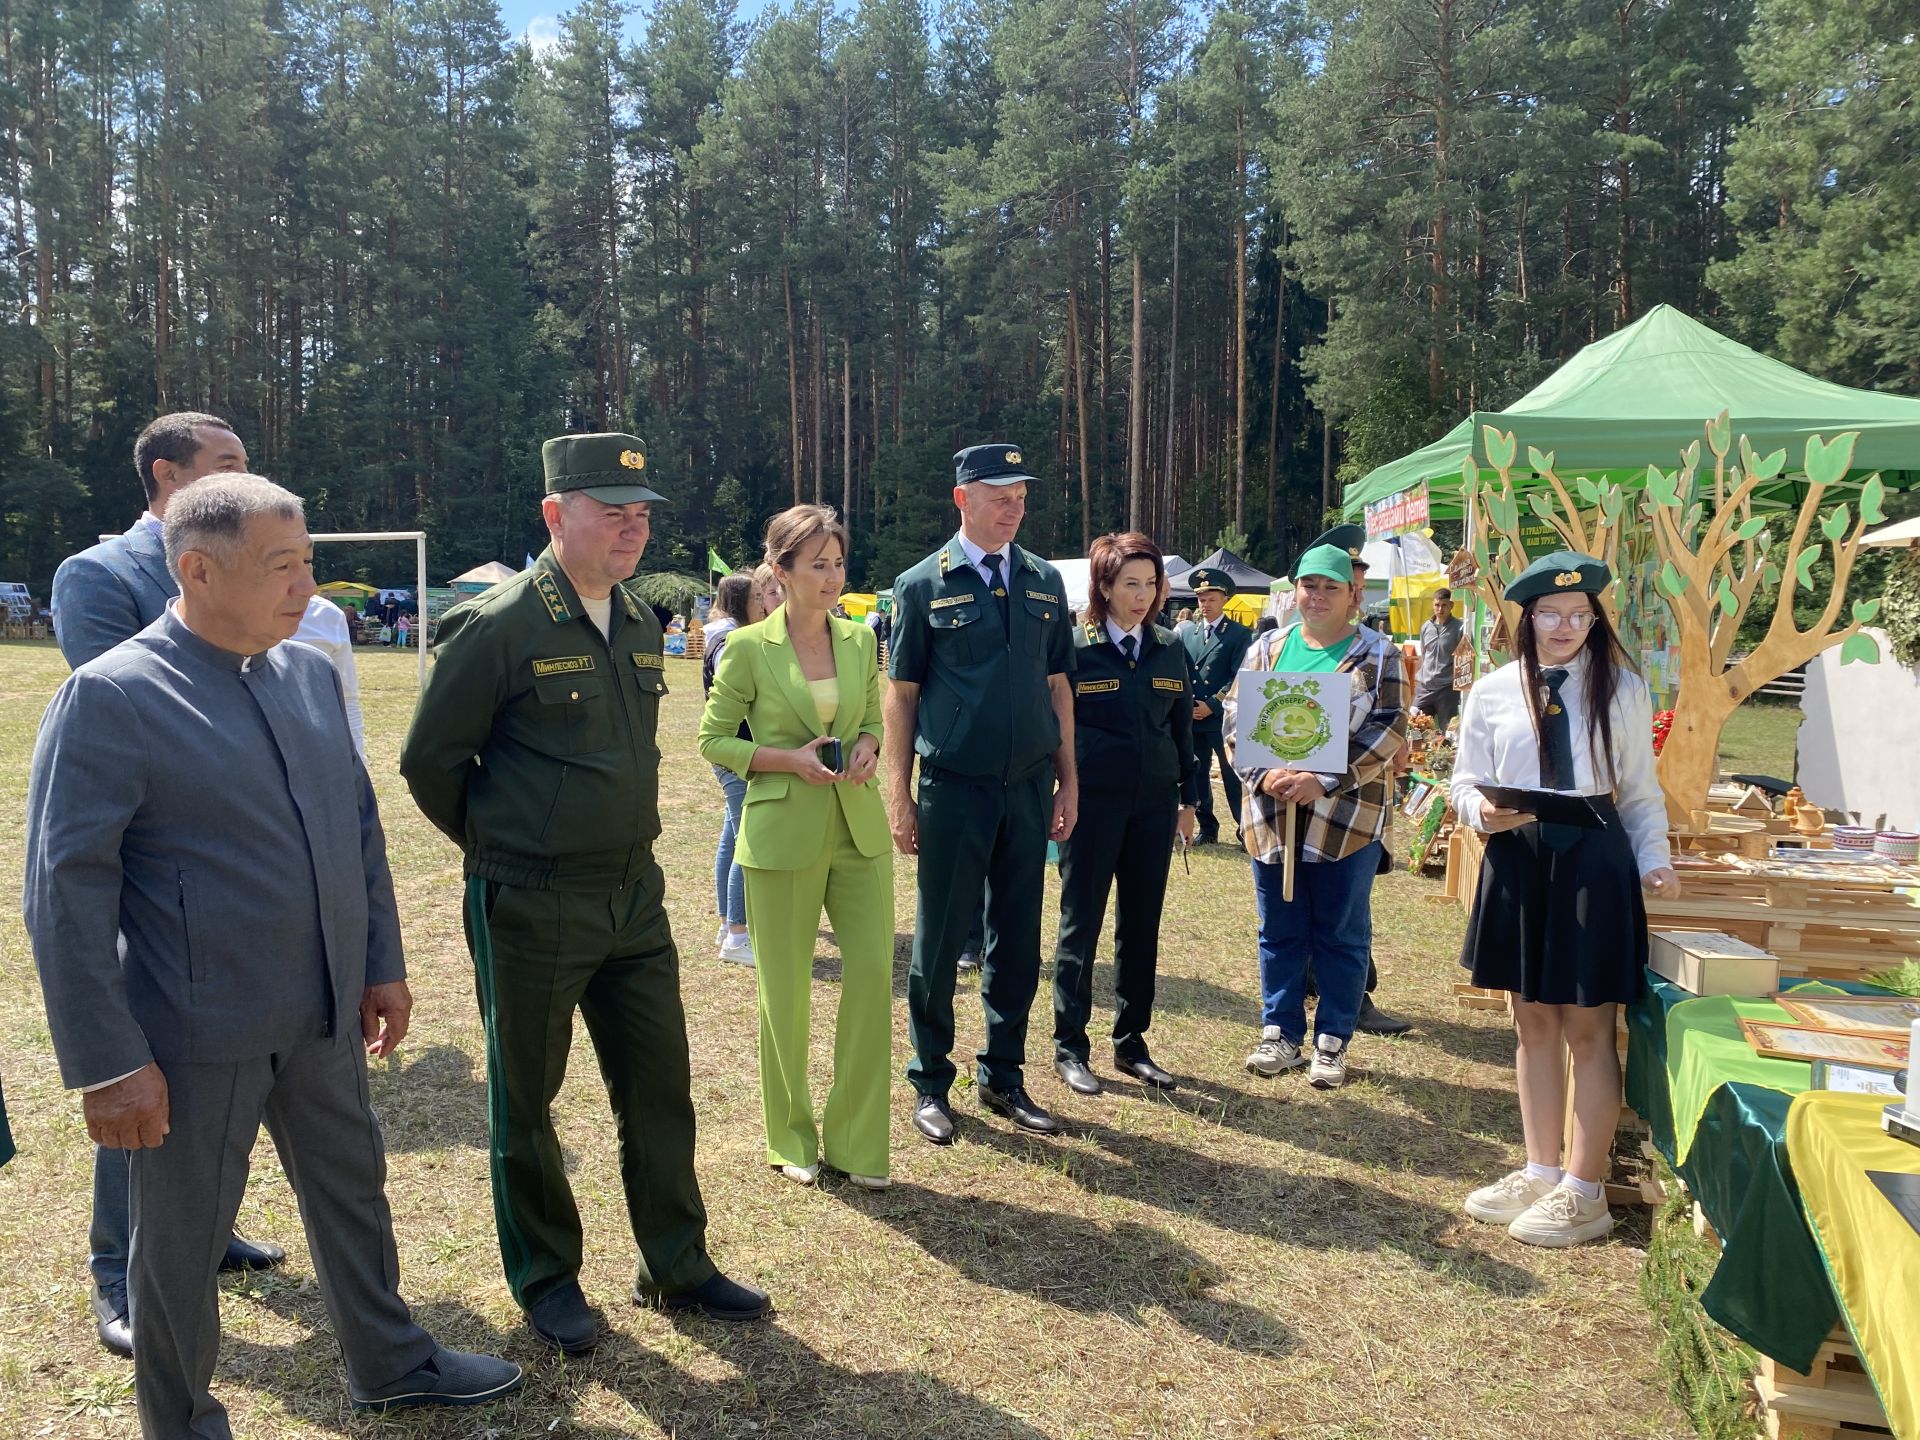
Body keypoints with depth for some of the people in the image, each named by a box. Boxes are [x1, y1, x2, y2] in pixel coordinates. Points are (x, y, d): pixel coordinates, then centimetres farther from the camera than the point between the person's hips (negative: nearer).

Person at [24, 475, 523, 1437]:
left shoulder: (311, 674, 4)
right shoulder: (109, 697, -16)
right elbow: (65, 891, -16)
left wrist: (382, 962, 12)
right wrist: (106, 1062, -17)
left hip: (322, 1014, 7)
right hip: (195, 1032, -6)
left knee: (351, 1188, 22)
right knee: (182, 1235, 13)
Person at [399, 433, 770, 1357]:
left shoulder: (640, 625, 8)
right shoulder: (496, 626, -14)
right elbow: (430, 761, -8)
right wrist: (504, 848, 2)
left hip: (634, 896, 7)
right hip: (531, 910, -6)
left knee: (660, 1083, 12)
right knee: (525, 1099, 10)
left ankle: (676, 1266, 28)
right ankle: (546, 1281, 29)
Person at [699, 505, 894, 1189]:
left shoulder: (859, 640, 6)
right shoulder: (749, 647, -6)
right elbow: (712, 739, -1)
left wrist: (868, 747, -4)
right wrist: (788, 758, -15)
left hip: (859, 828, 4)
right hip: (782, 834, -4)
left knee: (873, 973, -2)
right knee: (786, 991, 6)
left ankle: (856, 1140, 14)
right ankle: (792, 1137, 26)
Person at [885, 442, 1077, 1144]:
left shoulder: (1045, 582, 9)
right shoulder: (923, 585, -2)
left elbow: (1057, 684, 12)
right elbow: (901, 693, -2)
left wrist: (1067, 779, 9)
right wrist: (899, 793, -5)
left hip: (1029, 789, 4)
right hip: (953, 790, -3)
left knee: (1017, 941, 11)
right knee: (939, 941, 6)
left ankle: (1003, 1078, 27)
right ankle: (930, 1083, 21)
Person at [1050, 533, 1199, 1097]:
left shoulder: (1170, 649, 8)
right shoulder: (1075, 648, -4)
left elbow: (1182, 727, 13)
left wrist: (1188, 798, 11)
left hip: (1154, 804, 4)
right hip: (1092, 803, -4)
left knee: (1141, 925, 9)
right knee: (1081, 924, 3)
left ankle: (1131, 1043, 22)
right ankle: (1069, 1047, 13)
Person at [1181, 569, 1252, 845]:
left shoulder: (1240, 634, -2)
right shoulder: (1188, 633, 13)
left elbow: (1239, 678, -8)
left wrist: (1212, 705, -13)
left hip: (1223, 717, -5)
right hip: (1192, 718, 5)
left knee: (1232, 775, -4)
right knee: (1197, 775, 8)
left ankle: (1245, 829, 3)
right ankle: (1207, 829, 18)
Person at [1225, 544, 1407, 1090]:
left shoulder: (1377, 654, 1)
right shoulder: (1268, 649, 9)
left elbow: (1387, 732, -8)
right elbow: (1236, 716, 4)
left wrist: (1324, 781, -18)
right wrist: (1263, 774, -14)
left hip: (1347, 816, -2)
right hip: (1273, 814, 3)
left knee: (1341, 934, 6)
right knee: (1279, 931, 10)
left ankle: (1333, 1041, 18)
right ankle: (1280, 1034, 22)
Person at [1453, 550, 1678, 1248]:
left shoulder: (1622, 689, 2)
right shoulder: (1493, 691, 3)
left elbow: (1641, 792, 5)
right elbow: (1465, 783, 6)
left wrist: (1655, 860, -9)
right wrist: (1482, 812, -16)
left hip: (1594, 862, -2)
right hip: (1517, 859, 2)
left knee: (1588, 1030, 4)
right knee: (1533, 1025, 13)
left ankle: (1583, 1191, 17)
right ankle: (1541, 1172, 27)